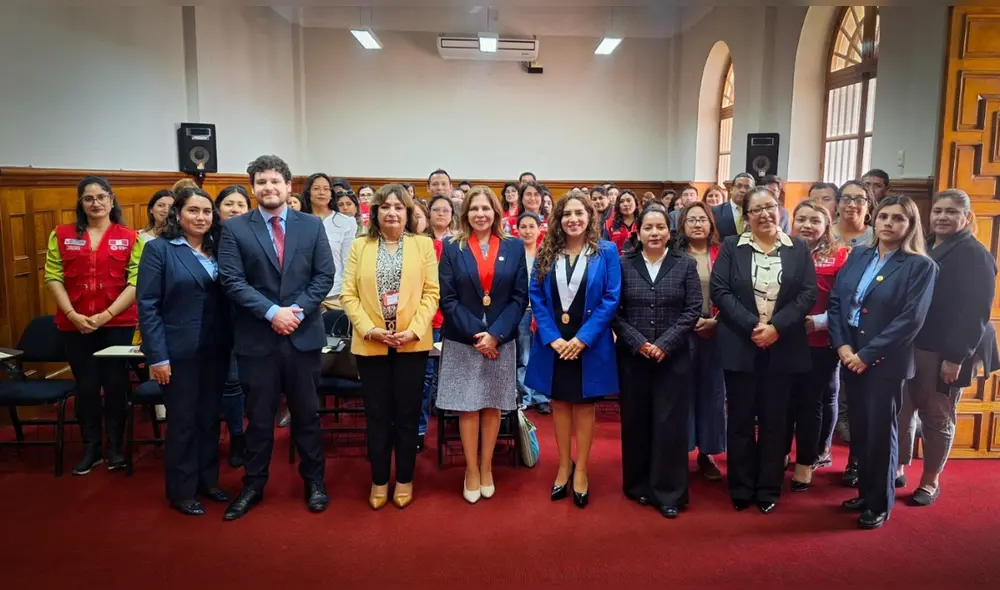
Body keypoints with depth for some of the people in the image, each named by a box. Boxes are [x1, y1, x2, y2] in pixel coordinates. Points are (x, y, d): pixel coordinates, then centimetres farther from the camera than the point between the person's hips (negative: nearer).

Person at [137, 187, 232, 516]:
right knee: (183, 421, 6)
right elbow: (147, 305, -11)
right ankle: (181, 492, 21)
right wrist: (157, 356, -15)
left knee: (210, 418, 14)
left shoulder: (217, 249, 8)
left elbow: (226, 300, 9)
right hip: (179, 351, -5)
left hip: (216, 350, 5)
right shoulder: (159, 249, -7)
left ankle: (208, 481, 30)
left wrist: (231, 344, 1)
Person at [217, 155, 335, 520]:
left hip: (304, 335, 1)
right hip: (257, 338, -1)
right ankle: (253, 485, 27)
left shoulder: (312, 225, 5)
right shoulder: (234, 228, 0)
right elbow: (232, 281, -8)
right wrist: (272, 312, -17)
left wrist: (298, 311, -12)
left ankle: (314, 481, 28)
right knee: (259, 416, 10)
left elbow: (324, 276, 0)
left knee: (306, 413, 12)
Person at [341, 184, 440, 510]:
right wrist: (369, 329, -12)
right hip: (370, 344, 1)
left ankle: (404, 479, 22)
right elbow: (348, 294, 0)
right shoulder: (360, 246, 6)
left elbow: (431, 293, -2)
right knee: (377, 415, 9)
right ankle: (379, 480, 23)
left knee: (407, 414, 8)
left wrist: (413, 330, -13)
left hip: (412, 343, -1)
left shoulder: (423, 244, 4)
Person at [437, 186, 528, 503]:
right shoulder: (452, 249, 1)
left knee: (493, 406, 9)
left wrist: (495, 334, -12)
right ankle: (471, 471, 18)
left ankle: (486, 468, 24)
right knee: (468, 406, 4)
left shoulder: (514, 247, 3)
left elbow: (520, 297, -1)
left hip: (501, 341, 1)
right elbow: (447, 299, -4)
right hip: (462, 341, -1)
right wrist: (475, 334, -13)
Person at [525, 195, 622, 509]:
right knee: (559, 404, 12)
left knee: (584, 406, 8)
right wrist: (552, 338, -11)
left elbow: (611, 299, -7)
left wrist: (583, 338, -15)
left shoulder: (607, 252, -3)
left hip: (589, 344, -2)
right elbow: (536, 297, 0)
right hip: (552, 343, 2)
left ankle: (580, 470, 22)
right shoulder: (546, 253, 3)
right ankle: (563, 466, 27)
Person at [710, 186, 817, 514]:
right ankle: (741, 488, 19)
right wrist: (751, 326, -16)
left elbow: (808, 294, -2)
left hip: (783, 348, 1)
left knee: (774, 421, 8)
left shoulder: (799, 249, 6)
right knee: (741, 420, 6)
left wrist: (777, 326, -15)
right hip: (740, 347, -1)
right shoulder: (731, 247, 2)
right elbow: (719, 291, -6)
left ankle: (769, 490, 21)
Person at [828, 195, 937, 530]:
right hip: (849, 357, 5)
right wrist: (842, 345, -9)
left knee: (881, 432, 6)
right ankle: (865, 492, 30)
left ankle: (880, 504, 22)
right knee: (859, 429, 13)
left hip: (885, 362, -4)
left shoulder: (921, 266, -7)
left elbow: (910, 320, -14)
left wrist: (867, 355, -17)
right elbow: (835, 301, 4)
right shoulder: (857, 256, 7)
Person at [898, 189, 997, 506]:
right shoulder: (922, 248, 10)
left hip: (944, 352, -6)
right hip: (910, 346, 6)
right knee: (903, 409, 10)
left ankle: (930, 481, 21)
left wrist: (956, 357, -21)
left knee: (937, 416, 7)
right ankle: (898, 468, 25)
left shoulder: (974, 256, -10)